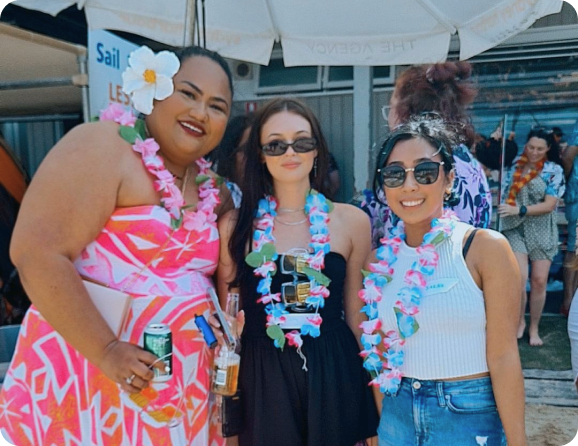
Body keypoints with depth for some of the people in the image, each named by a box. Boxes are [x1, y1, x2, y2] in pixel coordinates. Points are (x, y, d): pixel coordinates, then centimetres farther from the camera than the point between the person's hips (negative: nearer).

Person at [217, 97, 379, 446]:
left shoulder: (352, 221, -4)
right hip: (262, 380, 0)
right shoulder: (235, 226, -4)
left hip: (335, 377, 1)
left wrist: (372, 407, 9)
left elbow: (358, 316, 3)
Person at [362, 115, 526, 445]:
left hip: (470, 415, -3)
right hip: (396, 413, 4)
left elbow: (502, 357, -13)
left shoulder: (486, 247, -13)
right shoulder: (380, 259, -2)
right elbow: (378, 351, 6)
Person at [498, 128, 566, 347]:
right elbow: (507, 194, 16)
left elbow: (549, 205, -10)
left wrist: (519, 210, -19)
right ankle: (520, 321, 14)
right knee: (519, 278, -11)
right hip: (515, 229, 0)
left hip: (542, 232, 0)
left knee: (539, 280, 1)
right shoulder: (515, 167, 3)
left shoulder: (554, 171, -3)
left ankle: (534, 328, 19)